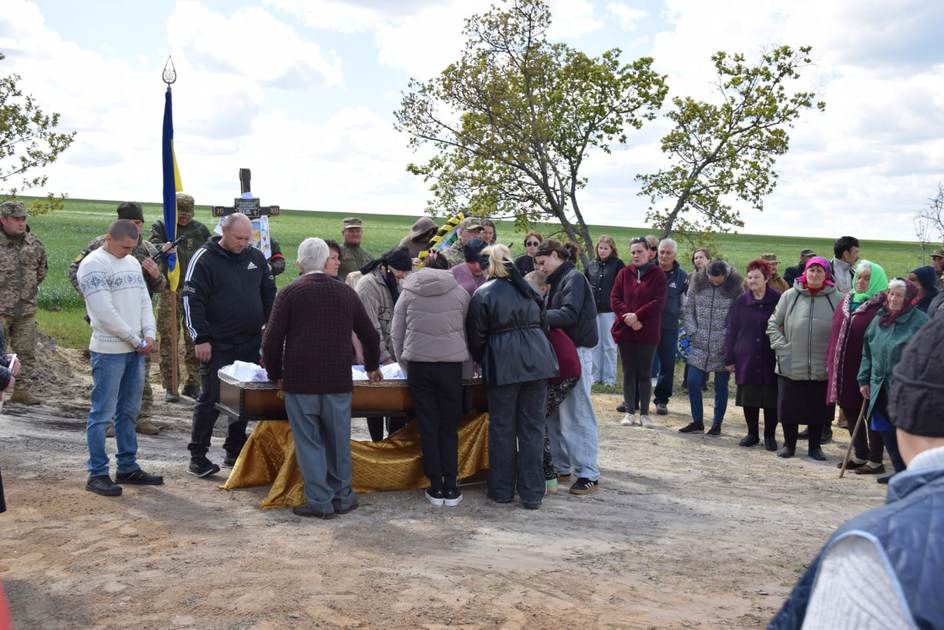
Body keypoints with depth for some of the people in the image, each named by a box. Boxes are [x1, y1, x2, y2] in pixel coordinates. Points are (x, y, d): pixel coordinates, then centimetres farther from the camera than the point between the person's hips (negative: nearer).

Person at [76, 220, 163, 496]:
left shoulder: (132, 263, 15)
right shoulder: (93, 264, -10)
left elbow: (144, 301, 15)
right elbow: (104, 311, -17)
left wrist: (149, 335, -1)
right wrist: (136, 340, -13)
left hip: (136, 349, 8)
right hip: (108, 351, -8)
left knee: (129, 412, 14)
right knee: (102, 413, -2)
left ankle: (128, 468, 22)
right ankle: (97, 474, 5)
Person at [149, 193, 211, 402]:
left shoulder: (200, 229, 13)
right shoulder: (161, 226, 6)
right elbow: (152, 247, -10)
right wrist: (163, 249, -32)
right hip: (170, 291, -2)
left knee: (195, 339, 4)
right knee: (169, 338, -3)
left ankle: (193, 384, 14)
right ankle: (170, 387, 4)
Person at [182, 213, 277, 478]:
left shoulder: (256, 257, 9)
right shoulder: (204, 259, -7)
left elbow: (269, 295, 18)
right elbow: (192, 300, -9)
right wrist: (200, 339, -13)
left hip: (251, 343, 5)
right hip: (218, 345, -5)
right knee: (210, 398, -3)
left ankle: (235, 451, 22)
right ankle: (197, 456, 7)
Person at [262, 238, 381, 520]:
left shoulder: (289, 293, -1)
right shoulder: (346, 292, 8)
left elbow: (271, 342, -6)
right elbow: (370, 335, 17)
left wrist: (276, 375, 10)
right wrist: (372, 367, 34)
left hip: (300, 382, -3)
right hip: (338, 381, 3)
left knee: (308, 443, 5)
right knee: (338, 441, 13)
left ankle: (320, 503, 8)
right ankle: (342, 497, 22)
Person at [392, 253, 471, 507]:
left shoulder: (408, 293, 5)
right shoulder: (460, 293, 4)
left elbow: (396, 334, 7)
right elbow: (470, 334, 7)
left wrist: (404, 364, 17)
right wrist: (467, 370, 14)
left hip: (418, 364, 0)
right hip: (451, 365, 0)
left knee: (428, 427, 7)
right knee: (449, 428, 8)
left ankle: (435, 487, 9)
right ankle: (451, 488, 7)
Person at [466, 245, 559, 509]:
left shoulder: (483, 294, -1)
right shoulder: (527, 289, 14)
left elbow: (476, 337, 0)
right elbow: (543, 324, 20)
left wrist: (482, 362, 17)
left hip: (503, 365, -4)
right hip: (537, 361, 4)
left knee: (502, 428, 7)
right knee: (532, 427, 5)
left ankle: (502, 490, 14)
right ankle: (532, 493, 7)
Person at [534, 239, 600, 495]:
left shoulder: (574, 278, -8)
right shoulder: (558, 280, 19)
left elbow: (569, 314, -20)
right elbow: (556, 315, 15)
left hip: (576, 353, -9)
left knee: (576, 415, -6)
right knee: (554, 414, 10)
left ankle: (588, 474, 1)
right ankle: (561, 467, 19)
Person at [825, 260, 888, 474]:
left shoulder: (881, 306, -10)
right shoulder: (846, 301, 12)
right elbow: (835, 333, 16)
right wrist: (830, 361, 12)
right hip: (843, 369, 7)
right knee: (850, 412, 14)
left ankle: (876, 461, 13)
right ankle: (860, 455, 28)